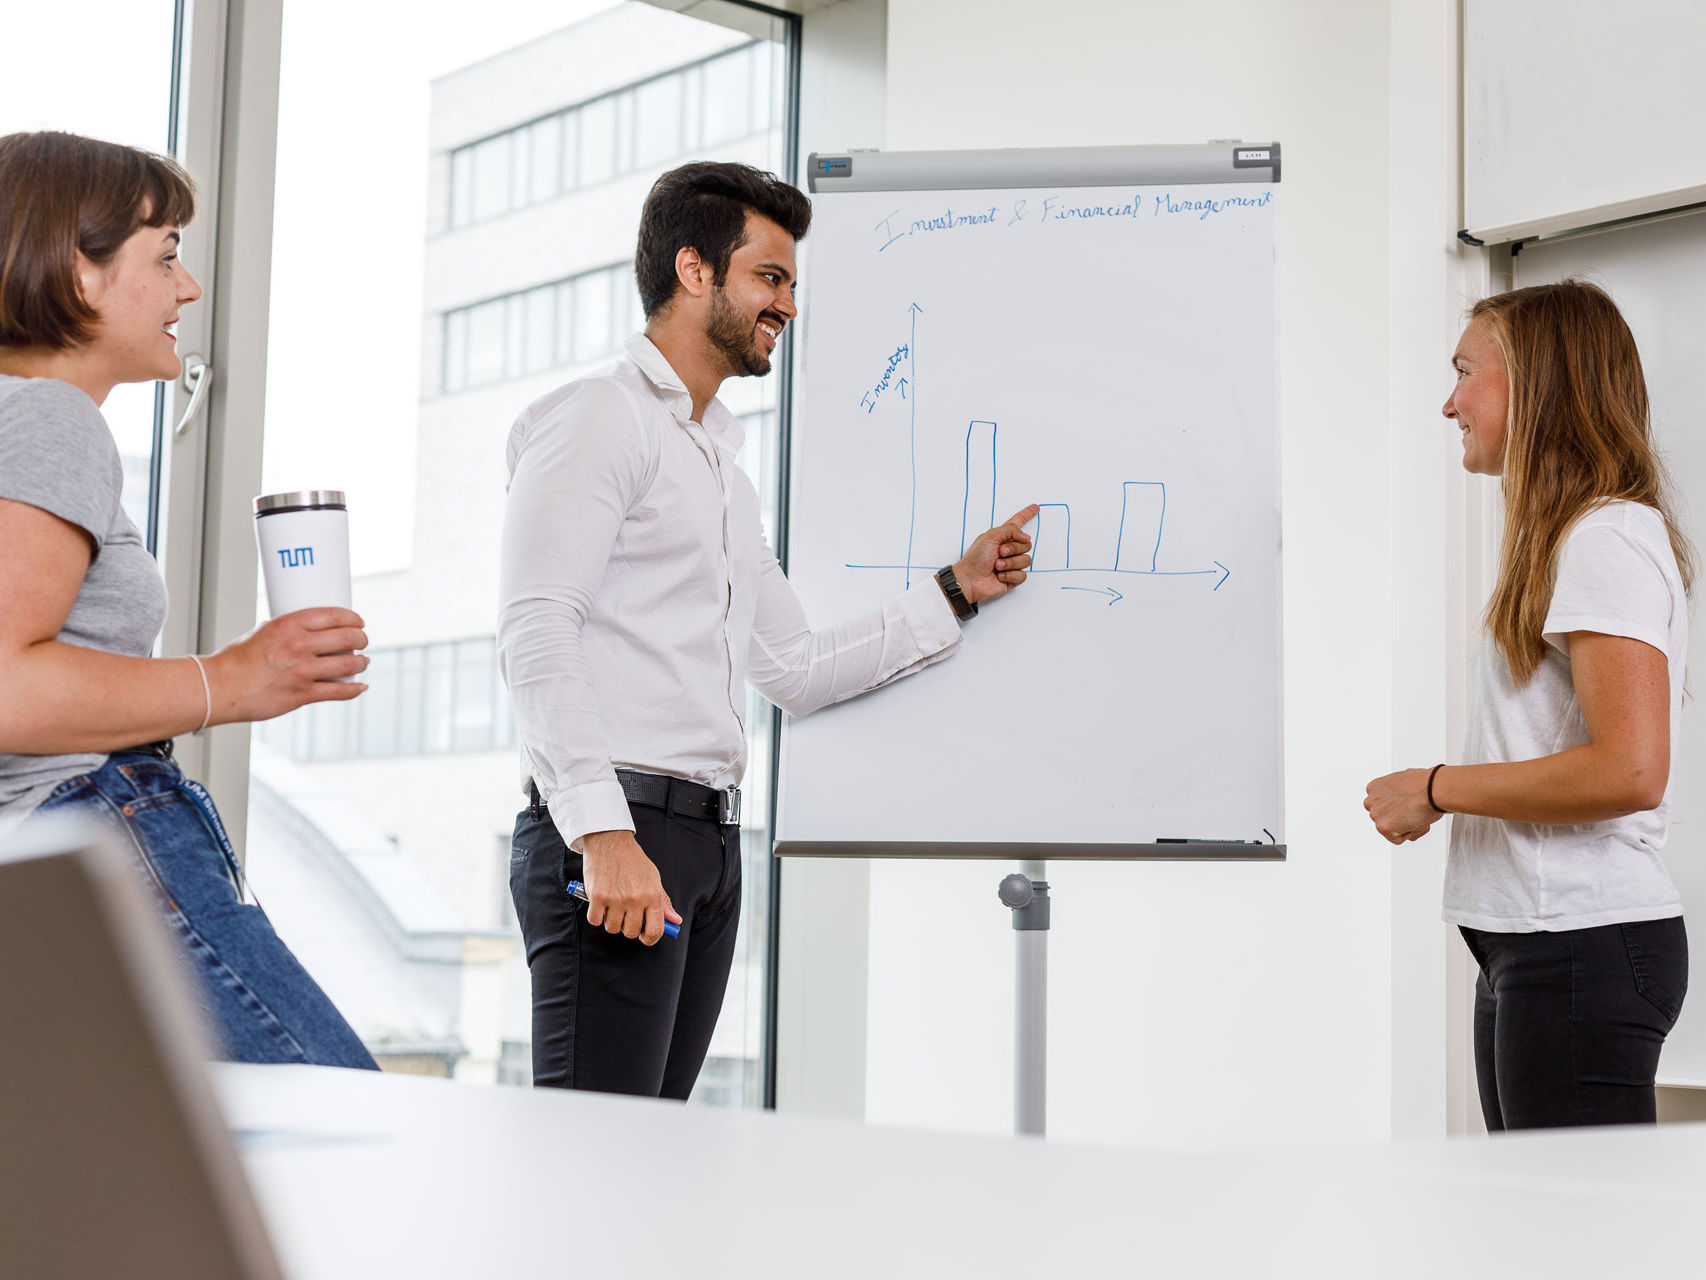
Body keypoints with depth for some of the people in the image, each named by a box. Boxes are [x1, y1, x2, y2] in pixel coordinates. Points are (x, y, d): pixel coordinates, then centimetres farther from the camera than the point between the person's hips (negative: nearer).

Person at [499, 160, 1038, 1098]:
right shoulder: (598, 420, -3)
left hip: (710, 842, 9)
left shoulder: (725, 474, 26)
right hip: (610, 838, -9)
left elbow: (795, 671, 27)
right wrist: (603, 833, -25)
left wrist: (957, 592, 22)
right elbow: (536, 634, -15)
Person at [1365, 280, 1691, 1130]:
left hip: (1583, 943, -10)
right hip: (1528, 945, 10)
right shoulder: (1560, 538, 21)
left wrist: (1437, 788, -13)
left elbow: (1629, 772, -21)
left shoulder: (1609, 539, -10)